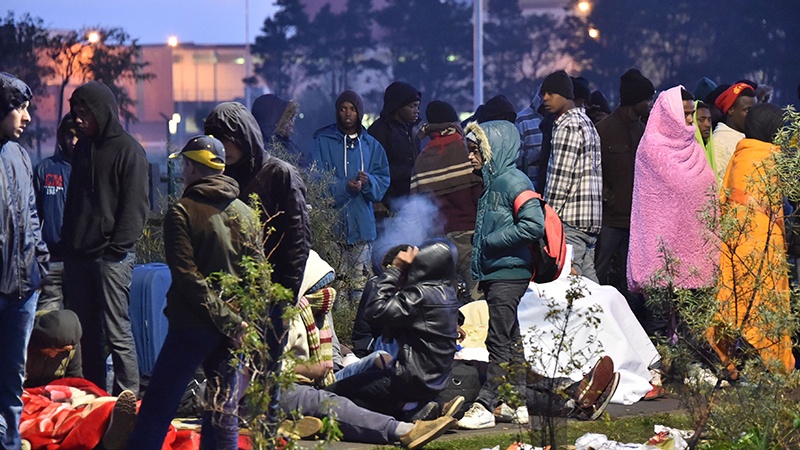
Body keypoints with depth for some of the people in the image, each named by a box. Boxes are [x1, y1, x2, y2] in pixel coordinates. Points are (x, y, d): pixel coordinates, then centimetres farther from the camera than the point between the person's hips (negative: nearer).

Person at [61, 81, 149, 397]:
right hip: (78, 253, 7)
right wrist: (68, 243, 12)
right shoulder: (83, 148, 16)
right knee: (85, 332, 9)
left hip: (112, 256, -7)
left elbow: (136, 206, -9)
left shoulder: (128, 149, -5)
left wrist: (117, 247, -16)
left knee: (117, 332, -7)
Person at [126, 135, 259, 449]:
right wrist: (235, 320, 5)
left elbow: (187, 275, -15)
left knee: (156, 410, 0)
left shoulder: (182, 212, -6)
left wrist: (224, 318, -13)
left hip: (193, 326, -5)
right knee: (224, 412, 7)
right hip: (234, 329, 5)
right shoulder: (246, 213, 9)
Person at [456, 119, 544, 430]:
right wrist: (479, 270, 13)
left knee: (499, 340, -8)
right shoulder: (491, 183, 15)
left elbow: (535, 225, -22)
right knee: (510, 340, 12)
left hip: (509, 273, -10)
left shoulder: (513, 182, -13)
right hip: (494, 273, 10)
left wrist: (492, 241, -17)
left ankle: (485, 406, -9)